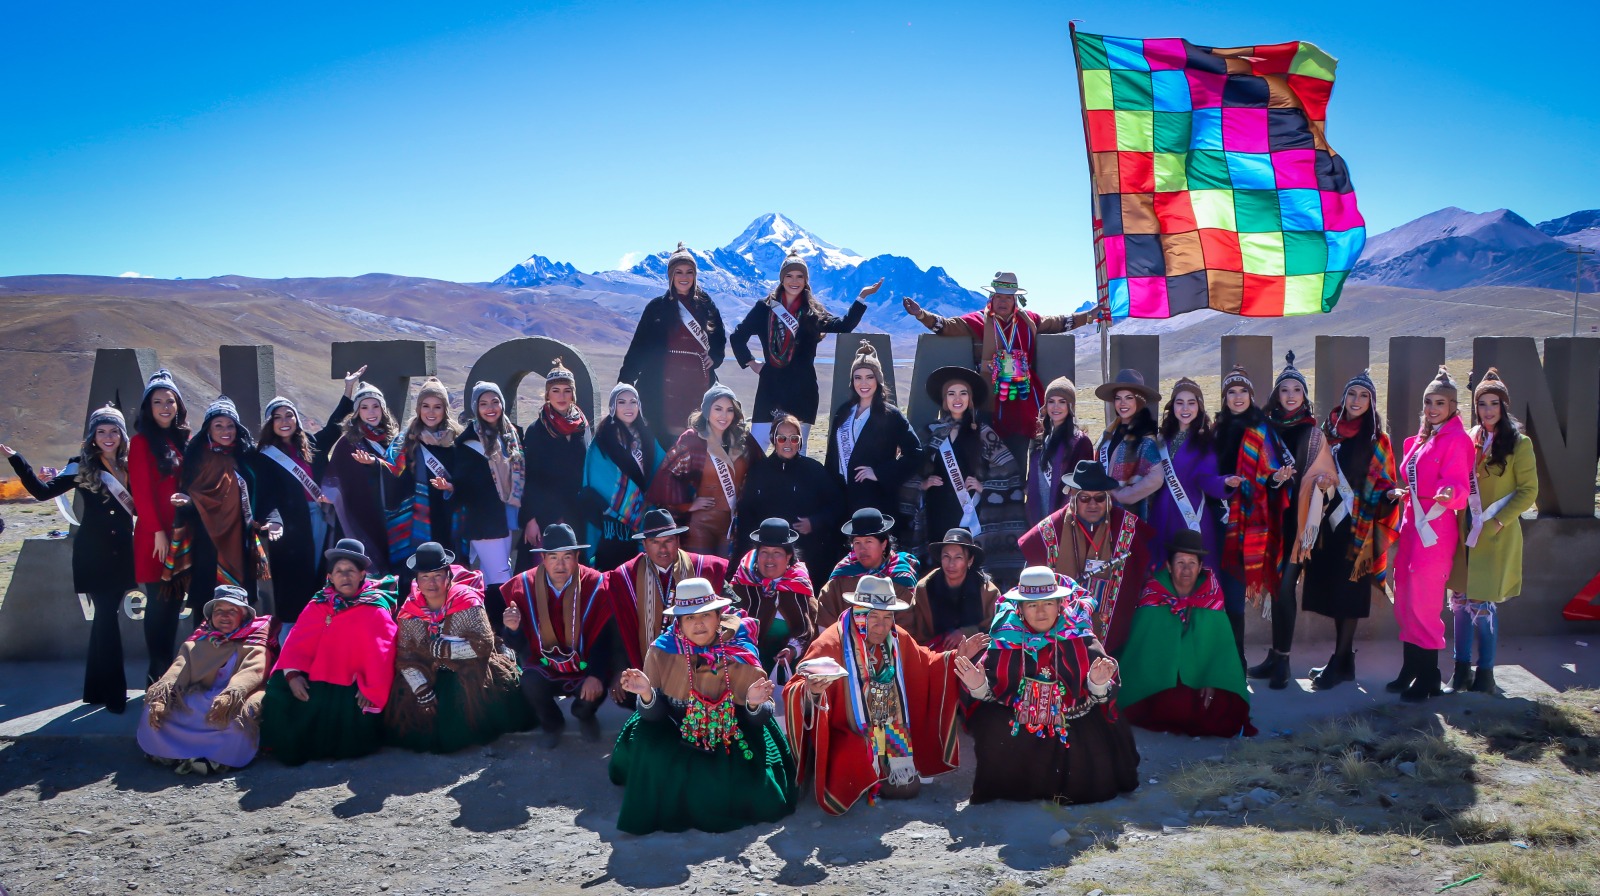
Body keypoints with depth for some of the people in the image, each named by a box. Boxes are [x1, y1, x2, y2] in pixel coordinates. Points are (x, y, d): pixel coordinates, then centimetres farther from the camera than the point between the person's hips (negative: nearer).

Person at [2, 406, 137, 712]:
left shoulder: (130, 466, 8)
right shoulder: (81, 467, -2)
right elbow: (43, 490, -11)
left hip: (121, 553, 4)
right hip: (93, 555, -4)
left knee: (105, 616, 12)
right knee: (107, 616, -8)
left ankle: (96, 689, 22)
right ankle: (114, 692, -2)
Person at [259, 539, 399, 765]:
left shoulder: (375, 610, -7)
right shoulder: (318, 605, 9)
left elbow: (381, 655, -12)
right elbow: (298, 642, 2)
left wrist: (372, 691, -17)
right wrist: (292, 673, -13)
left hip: (352, 688, -4)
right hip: (315, 682, 5)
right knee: (279, 695, -12)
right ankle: (292, 747, 14)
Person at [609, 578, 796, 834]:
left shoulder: (742, 653, -15)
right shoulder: (663, 651, -15)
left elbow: (760, 718, -10)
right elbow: (654, 715, -14)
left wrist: (754, 704, -33)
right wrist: (646, 694, -36)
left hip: (732, 734, 0)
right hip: (676, 735, 0)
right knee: (649, 751, -27)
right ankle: (672, 804, 6)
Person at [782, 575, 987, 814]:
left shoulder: (899, 640, 1)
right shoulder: (830, 644, -18)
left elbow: (925, 667, 20)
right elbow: (795, 691, -23)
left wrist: (955, 658, 5)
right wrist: (811, 692, -46)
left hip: (892, 736, 5)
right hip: (845, 739, -5)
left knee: (910, 785, -7)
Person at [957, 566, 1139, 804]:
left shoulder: (1078, 637, -6)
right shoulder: (1006, 639, -4)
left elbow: (1099, 694, -9)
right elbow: (987, 692, -2)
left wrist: (1098, 684, -32)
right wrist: (978, 686, -24)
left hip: (1071, 723, 0)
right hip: (1015, 727, 0)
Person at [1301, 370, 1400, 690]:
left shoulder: (1377, 440, -1)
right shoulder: (1329, 431, 10)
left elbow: (1385, 485, -3)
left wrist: (1380, 528, -16)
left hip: (1358, 525, -4)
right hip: (1329, 520, 4)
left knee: (1348, 591, -3)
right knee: (1330, 589, 6)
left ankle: (1340, 663, 2)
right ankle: (1343, 658, 15)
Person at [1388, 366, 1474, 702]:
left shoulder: (1456, 439, -8)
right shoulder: (1420, 438, 16)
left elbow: (1457, 484, -18)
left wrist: (1448, 495, -39)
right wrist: (1402, 493, 5)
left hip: (1435, 530, -8)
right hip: (1411, 527, 8)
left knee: (1423, 604, -5)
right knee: (1405, 602, 11)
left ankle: (1428, 678, 5)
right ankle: (1410, 670, 21)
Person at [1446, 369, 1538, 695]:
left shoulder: (1518, 443, -4)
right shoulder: (1469, 440, 10)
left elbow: (1529, 491, -6)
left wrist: (1497, 521, -15)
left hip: (1496, 536, -5)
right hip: (1465, 533, 5)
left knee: (1483, 604, -4)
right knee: (1460, 600, 6)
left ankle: (1485, 672, 9)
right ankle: (1462, 668, 17)